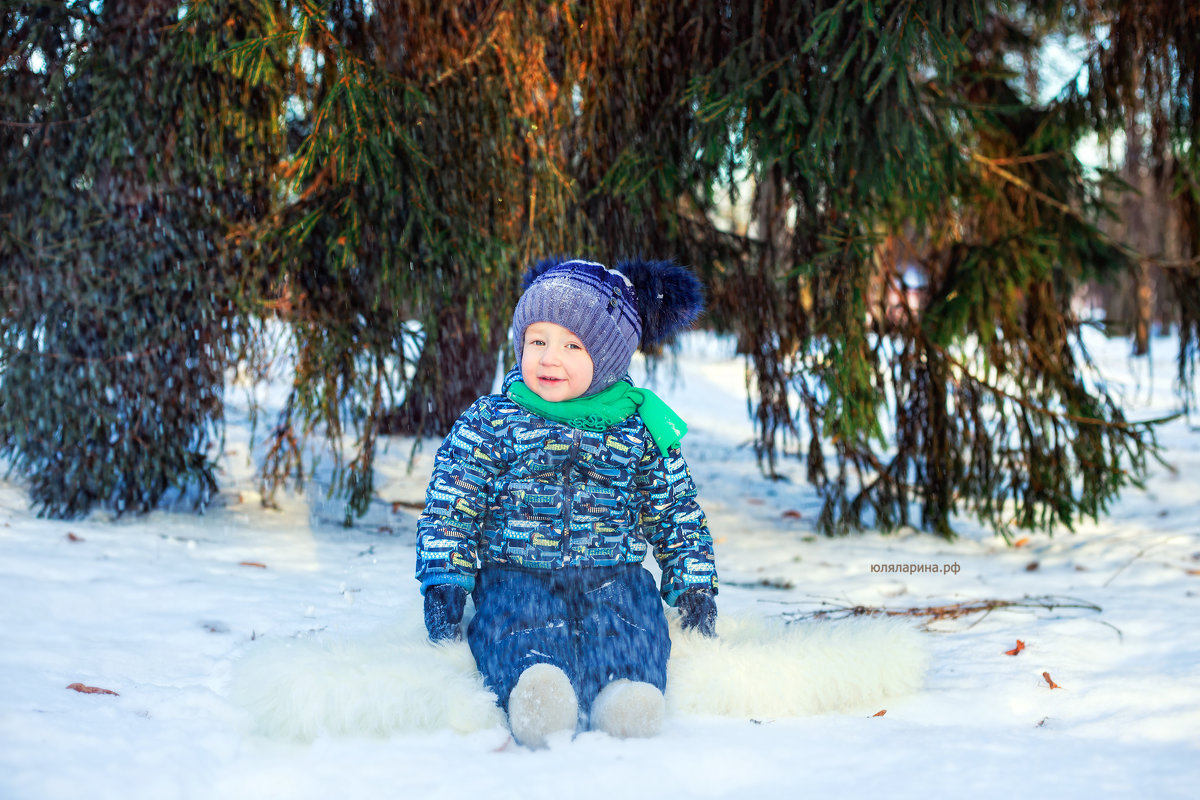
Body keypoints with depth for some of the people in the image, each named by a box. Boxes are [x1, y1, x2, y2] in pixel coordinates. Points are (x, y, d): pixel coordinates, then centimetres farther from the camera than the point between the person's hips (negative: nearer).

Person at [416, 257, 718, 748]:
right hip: (515, 576, -2)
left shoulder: (640, 429, 11)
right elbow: (449, 508, 7)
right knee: (524, 632, -34)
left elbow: (676, 515, 21)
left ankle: (625, 694, -58)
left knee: (630, 633, -30)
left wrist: (694, 591, 14)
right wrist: (444, 585, -3)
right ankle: (534, 700, -62)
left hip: (613, 580, 2)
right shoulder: (489, 423, 7)